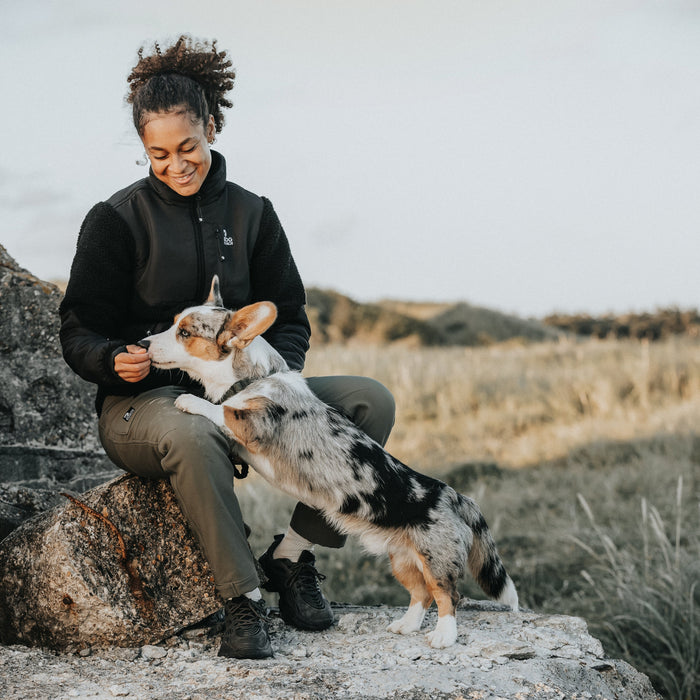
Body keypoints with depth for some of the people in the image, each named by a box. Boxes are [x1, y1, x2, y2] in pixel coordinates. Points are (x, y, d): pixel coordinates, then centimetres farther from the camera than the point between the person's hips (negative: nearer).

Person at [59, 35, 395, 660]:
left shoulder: (251, 213, 9)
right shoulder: (117, 220, -3)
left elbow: (290, 318, 11)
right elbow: (79, 332, -3)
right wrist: (116, 361, -27)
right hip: (146, 400, -4)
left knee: (370, 401, -14)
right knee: (191, 435, -42)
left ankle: (293, 550, -9)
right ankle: (242, 598, -27)